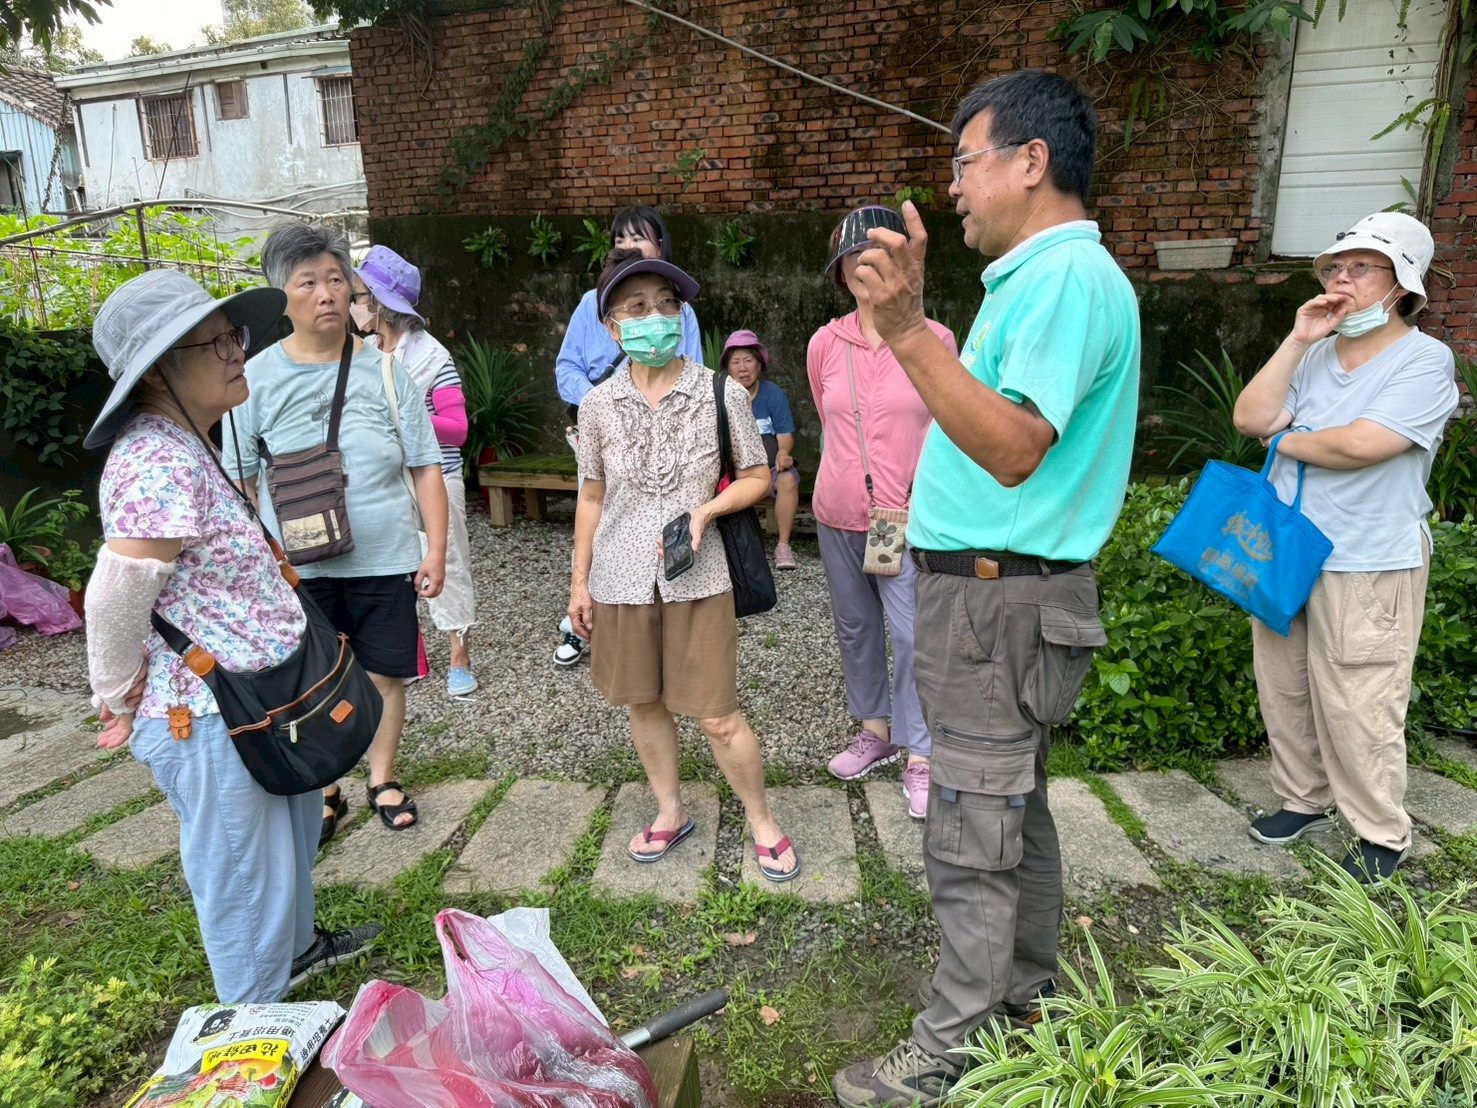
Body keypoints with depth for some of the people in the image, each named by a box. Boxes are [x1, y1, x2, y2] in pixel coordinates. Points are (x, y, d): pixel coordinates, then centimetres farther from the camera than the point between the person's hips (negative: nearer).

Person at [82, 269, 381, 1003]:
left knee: (288, 839, 28)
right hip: (210, 721, -10)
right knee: (246, 875, 10)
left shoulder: (178, 447, 7)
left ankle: (295, 949, 52)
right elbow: (116, 600, -25)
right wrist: (120, 698, -9)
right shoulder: (160, 467, -27)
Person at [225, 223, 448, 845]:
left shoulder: (386, 372, -1)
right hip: (298, 565, 0)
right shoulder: (256, 379, -2)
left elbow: (426, 468, 1)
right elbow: (241, 483, 3)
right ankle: (324, 793, 30)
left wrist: (436, 551, -2)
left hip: (386, 560, 0)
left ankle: (383, 780, 32)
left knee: (385, 674, 10)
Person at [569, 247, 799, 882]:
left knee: (717, 715, 0)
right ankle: (670, 813, 37)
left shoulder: (722, 394, -6)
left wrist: (705, 510, -15)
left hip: (697, 578, -3)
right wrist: (579, 582, 10)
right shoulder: (598, 404, 1)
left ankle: (761, 821, 24)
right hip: (621, 579, 3)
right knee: (645, 704, 15)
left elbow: (757, 477, 3)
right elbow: (592, 497, 9)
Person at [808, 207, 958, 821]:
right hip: (837, 515, 4)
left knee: (914, 636, -5)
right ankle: (875, 729, 33)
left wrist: (920, 492, 0)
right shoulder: (824, 344, 3)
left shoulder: (935, 340, -5)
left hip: (907, 517, -4)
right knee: (854, 627, 15)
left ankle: (919, 757, 11)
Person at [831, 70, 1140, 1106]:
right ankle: (1028, 1003, 38)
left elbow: (1014, 449, -27)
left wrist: (905, 329, -30)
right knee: (1016, 813, 20)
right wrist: (910, 310, 18)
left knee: (972, 846, 0)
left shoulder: (1068, 276, -17)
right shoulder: (1041, 275, 17)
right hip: (998, 592, 11)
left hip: (1003, 600, -11)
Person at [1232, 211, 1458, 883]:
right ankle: (1303, 801, 32)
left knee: (1355, 706, -2)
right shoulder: (1316, 354, 11)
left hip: (1368, 567, -6)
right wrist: (1297, 340, -7)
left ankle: (1382, 834, 16)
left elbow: (1361, 445, -22)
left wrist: (1288, 440, -5)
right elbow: (1251, 418, -3)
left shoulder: (1425, 361, -8)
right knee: (1283, 690, 14)